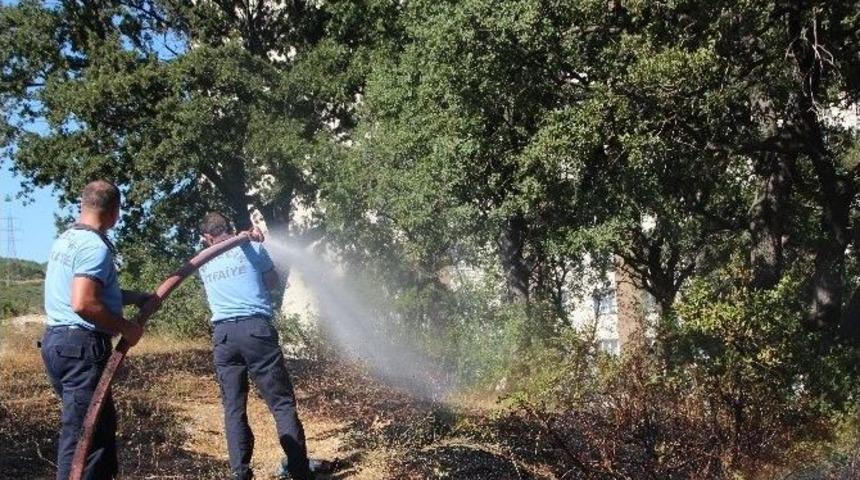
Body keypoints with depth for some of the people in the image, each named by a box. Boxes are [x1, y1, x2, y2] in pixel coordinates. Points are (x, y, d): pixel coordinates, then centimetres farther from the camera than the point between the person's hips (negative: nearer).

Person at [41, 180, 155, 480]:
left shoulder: (67, 239, 15)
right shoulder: (96, 247, -16)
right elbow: (84, 304, -27)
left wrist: (134, 297, 25)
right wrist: (125, 329, -15)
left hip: (58, 340, 10)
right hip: (82, 347, -10)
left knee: (102, 424, 19)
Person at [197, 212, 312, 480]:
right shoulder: (252, 248, 8)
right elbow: (273, 283, 19)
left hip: (222, 334, 3)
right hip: (255, 328, -3)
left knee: (233, 408, 7)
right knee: (282, 403, -2)